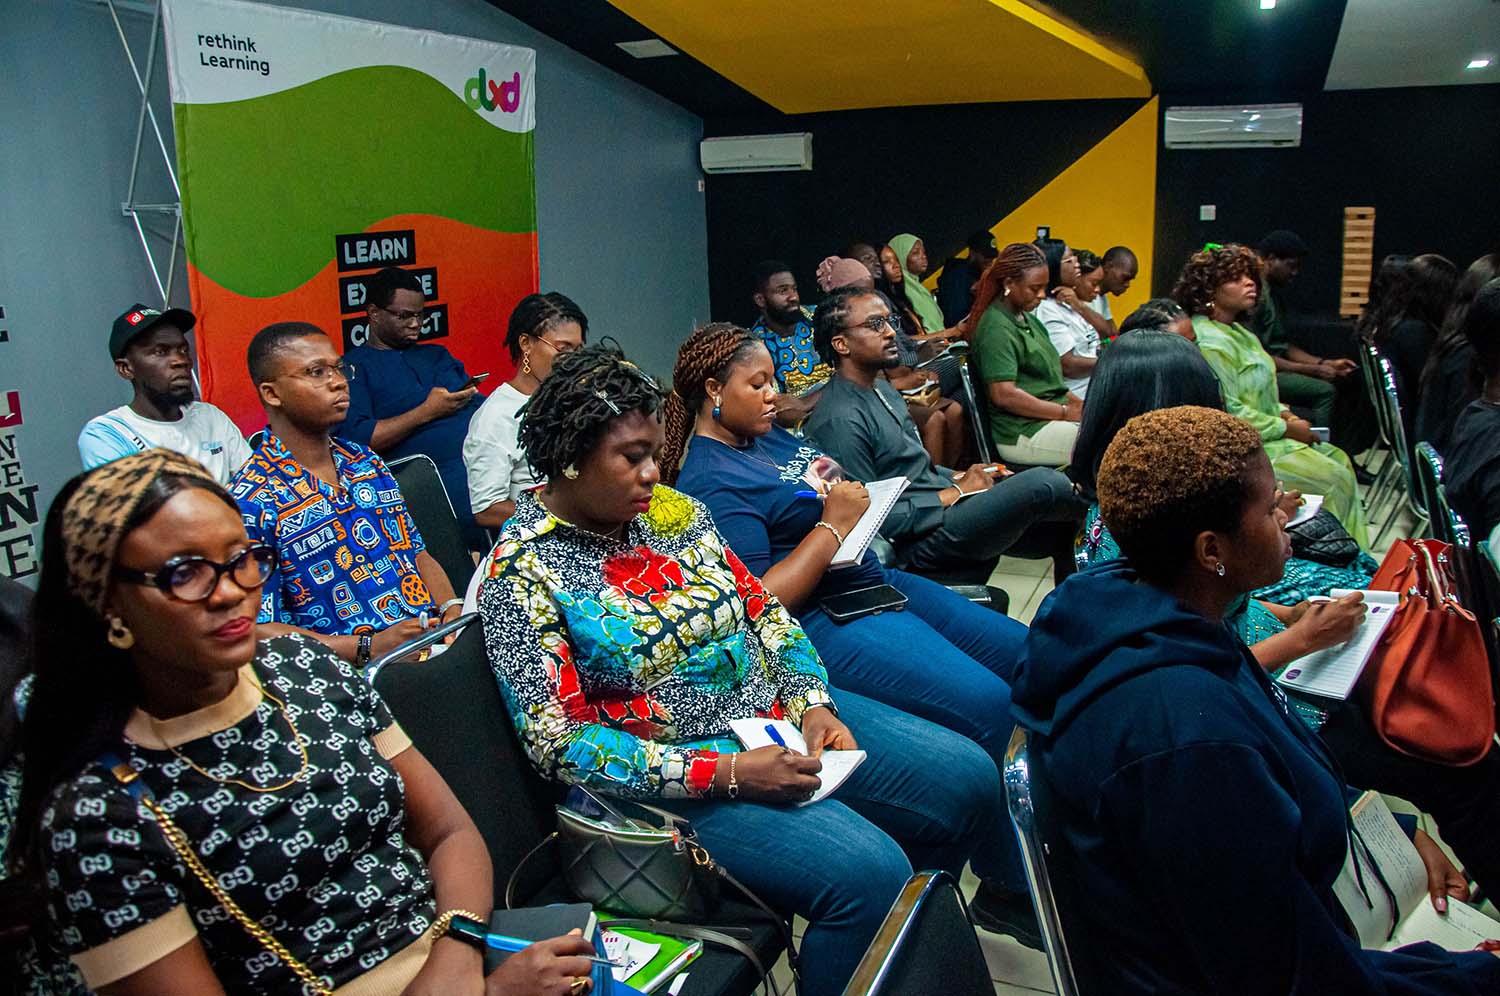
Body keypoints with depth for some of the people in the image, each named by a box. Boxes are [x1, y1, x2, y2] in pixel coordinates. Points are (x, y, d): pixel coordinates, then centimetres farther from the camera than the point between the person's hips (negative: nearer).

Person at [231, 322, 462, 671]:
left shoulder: (367, 463, 17)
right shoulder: (253, 501, -4)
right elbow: (257, 629, -8)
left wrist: (453, 609, 2)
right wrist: (369, 647, -18)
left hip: (437, 643, 7)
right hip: (360, 672, -6)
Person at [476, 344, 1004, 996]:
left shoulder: (671, 509, 4)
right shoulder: (522, 575, -14)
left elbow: (763, 611, 9)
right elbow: (561, 742, -18)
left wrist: (813, 704, -9)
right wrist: (726, 773, -23)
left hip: (779, 715, 8)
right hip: (675, 777, -7)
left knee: (968, 779, 4)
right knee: (868, 872, -27)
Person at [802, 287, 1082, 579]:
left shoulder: (881, 389, 12)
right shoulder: (840, 422, -19)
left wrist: (960, 478, 4)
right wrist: (956, 492, -14)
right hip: (919, 542, -10)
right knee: (1044, 485, -18)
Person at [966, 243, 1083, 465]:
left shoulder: (1027, 319, 18)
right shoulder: (997, 328, -13)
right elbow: (1004, 395, -21)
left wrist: (1079, 405, 8)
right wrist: (1067, 413, -17)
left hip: (1051, 418, 10)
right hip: (1023, 434, -10)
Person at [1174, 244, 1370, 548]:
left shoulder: (1237, 332, 11)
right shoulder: (1211, 343, -21)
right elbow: (1228, 412, -24)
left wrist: (1283, 413, 4)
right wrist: (1285, 428, -14)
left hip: (1267, 434, 10)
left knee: (1339, 460, 9)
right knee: (1334, 478, -9)